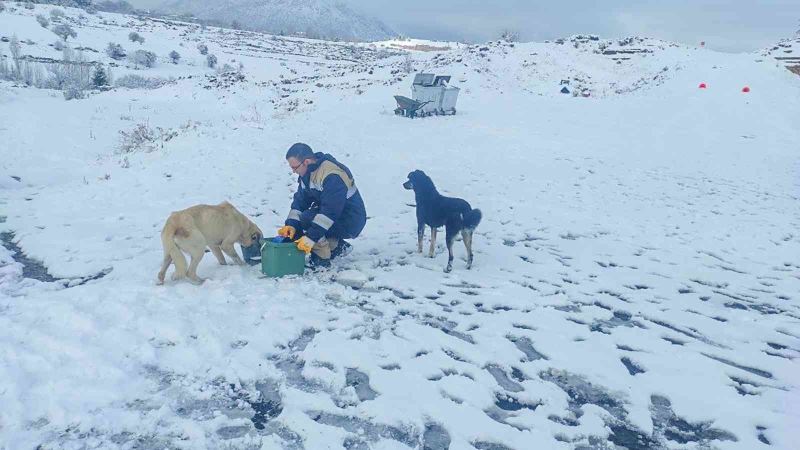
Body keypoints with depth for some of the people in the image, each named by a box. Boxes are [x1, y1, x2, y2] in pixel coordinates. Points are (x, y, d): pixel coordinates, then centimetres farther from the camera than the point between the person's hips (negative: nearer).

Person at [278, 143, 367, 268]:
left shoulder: (332, 176, -29)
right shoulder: (307, 173, 1)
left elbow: (330, 212, -32)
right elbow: (300, 200, 1)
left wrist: (311, 237, -33)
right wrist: (291, 225, -14)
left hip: (350, 223, -9)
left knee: (307, 218, -27)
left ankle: (321, 259, -9)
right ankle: (337, 246, 11)